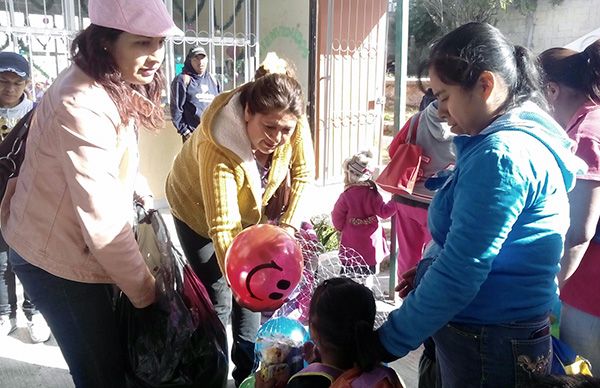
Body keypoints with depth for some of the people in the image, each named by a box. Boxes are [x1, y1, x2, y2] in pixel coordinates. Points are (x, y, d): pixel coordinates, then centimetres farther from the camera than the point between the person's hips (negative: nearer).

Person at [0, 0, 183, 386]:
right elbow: (102, 222, -29)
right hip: (60, 260, -8)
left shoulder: (110, 85, 0)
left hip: (76, 248, 9)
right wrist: (144, 290, -18)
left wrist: (134, 192, 1)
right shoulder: (82, 107, -30)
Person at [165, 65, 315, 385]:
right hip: (198, 209, -4)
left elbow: (303, 174, -11)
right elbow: (223, 229, -43)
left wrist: (289, 224, -19)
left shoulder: (293, 124, -28)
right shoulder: (217, 148, -42)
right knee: (217, 301, -3)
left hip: (249, 209, 5)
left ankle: (248, 373, 28)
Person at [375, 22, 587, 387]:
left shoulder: (501, 155, -24)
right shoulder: (525, 136, 7)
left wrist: (389, 342, -18)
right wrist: (428, 270, 6)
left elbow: (459, 275, -26)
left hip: (489, 348, -9)